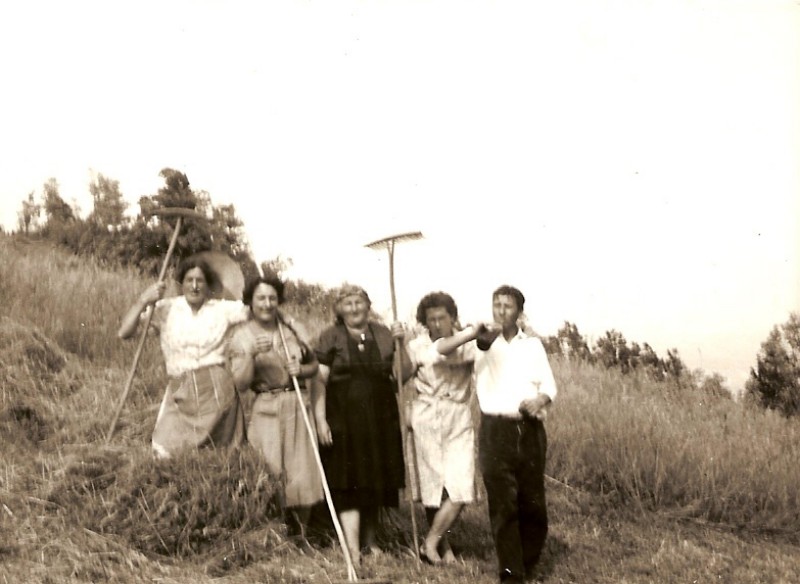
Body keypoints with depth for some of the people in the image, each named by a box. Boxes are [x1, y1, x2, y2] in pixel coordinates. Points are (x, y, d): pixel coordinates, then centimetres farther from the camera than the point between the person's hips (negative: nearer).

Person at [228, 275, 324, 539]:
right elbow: (240, 384, -7)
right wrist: (251, 354, -22)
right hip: (265, 410, -3)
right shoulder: (242, 335, 1)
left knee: (302, 476, -2)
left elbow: (314, 364, 19)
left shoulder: (292, 329, 9)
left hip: (298, 406, 3)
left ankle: (300, 536, 14)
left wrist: (301, 369, -3)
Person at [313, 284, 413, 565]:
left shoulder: (382, 334, 9)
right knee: (348, 483, -7)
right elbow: (319, 380, -5)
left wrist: (400, 344, -6)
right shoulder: (331, 337, -1)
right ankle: (353, 550, -8)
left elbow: (404, 374, 8)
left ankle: (369, 540, 27)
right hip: (343, 420, -4)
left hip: (380, 419, 4)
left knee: (376, 482, 11)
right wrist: (321, 419, -12)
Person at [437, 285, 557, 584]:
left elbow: (548, 383, 9)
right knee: (503, 505, -4)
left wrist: (541, 399, -15)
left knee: (533, 503, 5)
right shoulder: (483, 341, 3)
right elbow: (441, 349, -11)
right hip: (496, 430, -2)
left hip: (530, 429, 3)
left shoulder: (533, 344, 12)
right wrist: (473, 333, -28)